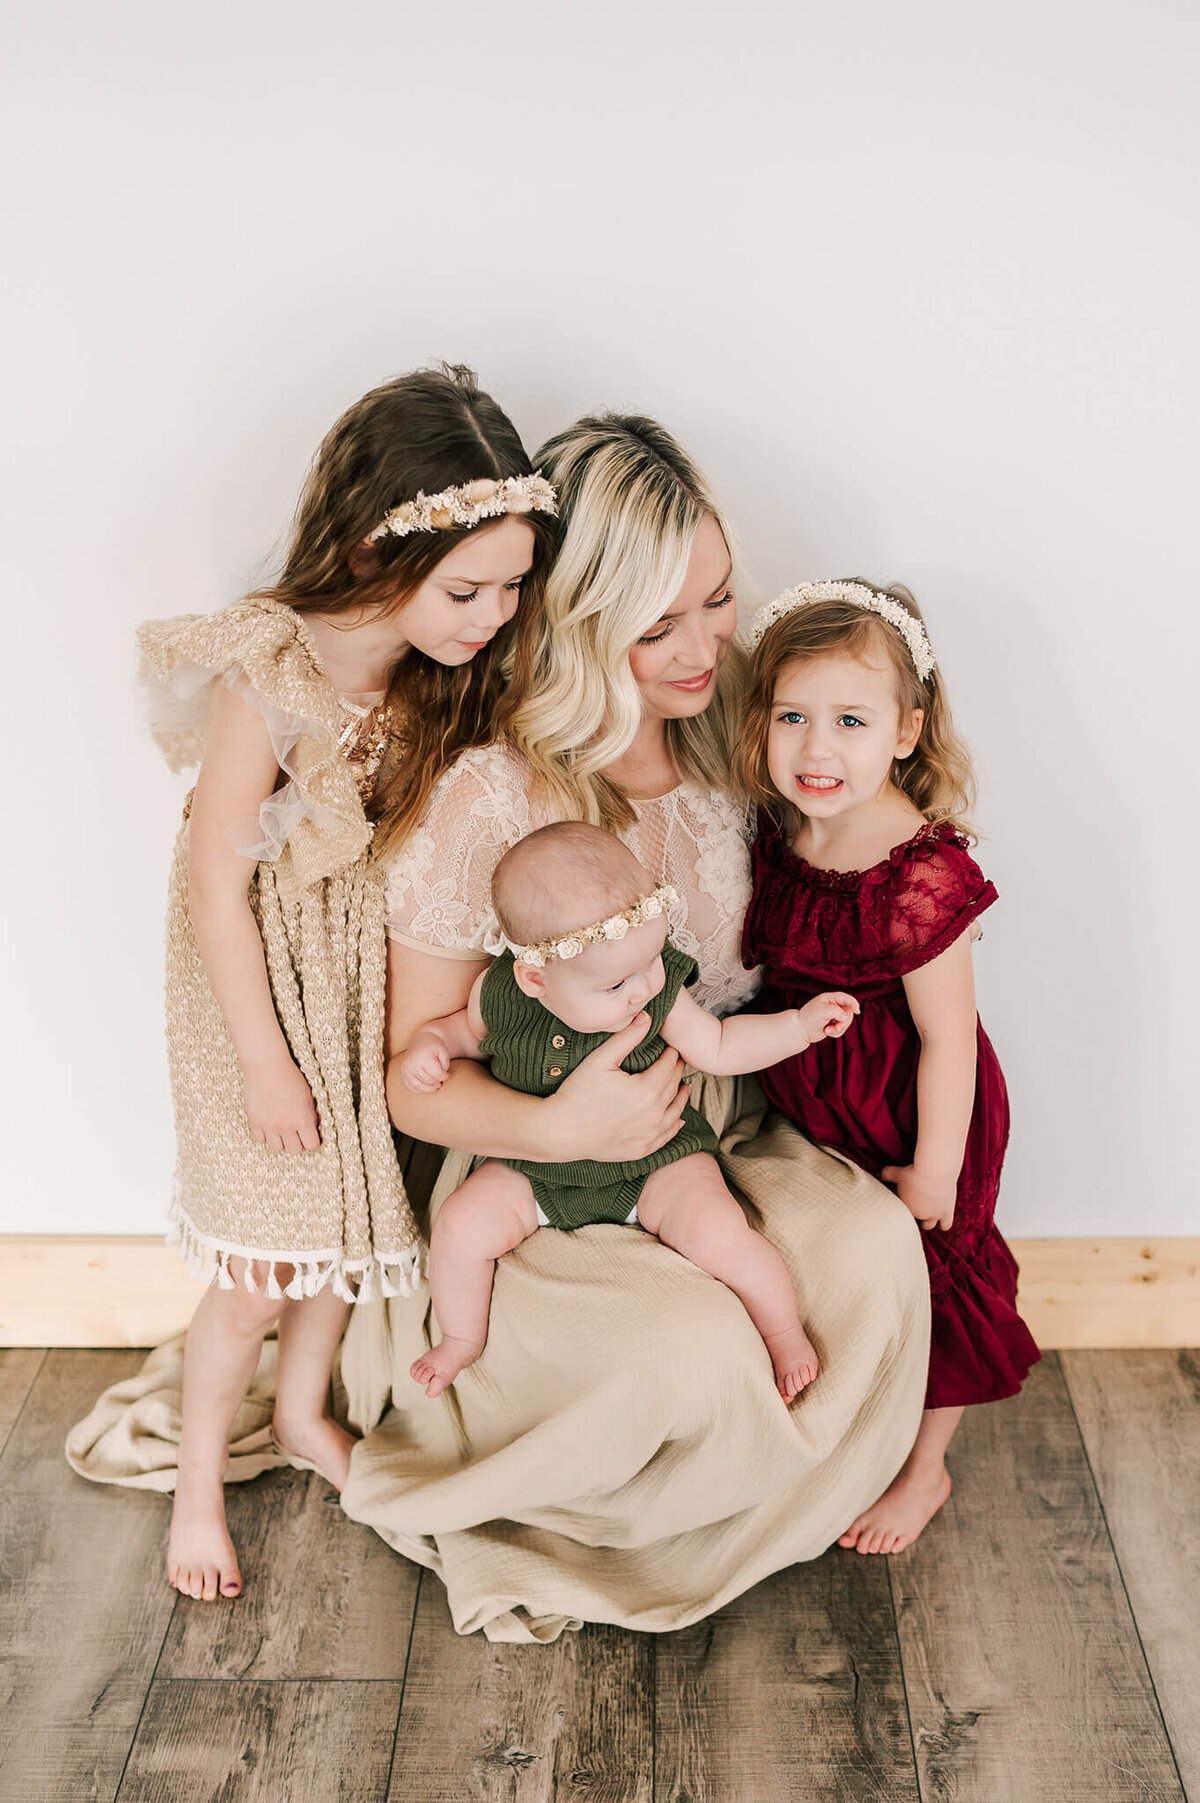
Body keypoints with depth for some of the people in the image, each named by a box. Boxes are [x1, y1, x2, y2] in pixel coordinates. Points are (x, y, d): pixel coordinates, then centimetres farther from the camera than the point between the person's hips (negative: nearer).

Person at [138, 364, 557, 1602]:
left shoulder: (447, 674, -11)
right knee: (260, 1267, 4)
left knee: (353, 1221, 20)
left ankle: (304, 1413, 46)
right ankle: (199, 1477, 29)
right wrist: (263, 1062, -16)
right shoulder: (270, 678, -29)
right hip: (265, 989, -5)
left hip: (379, 983, 6)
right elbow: (216, 878, -21)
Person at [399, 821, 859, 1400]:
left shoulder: (660, 993, -16)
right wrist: (431, 1043, -14)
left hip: (653, 1161, -1)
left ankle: (784, 1331, 5)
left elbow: (718, 1048, -2)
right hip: (535, 1170, 2)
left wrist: (801, 1024, -10)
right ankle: (463, 1340, 13)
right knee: (462, 1223, -18)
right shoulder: (498, 994, -17)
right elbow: (467, 1030, 7)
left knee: (720, 1231, -25)